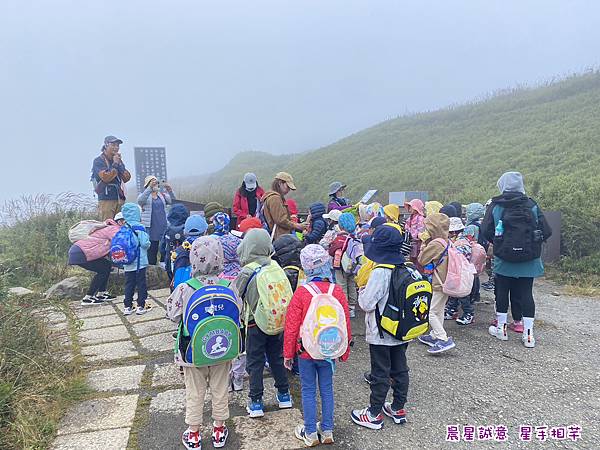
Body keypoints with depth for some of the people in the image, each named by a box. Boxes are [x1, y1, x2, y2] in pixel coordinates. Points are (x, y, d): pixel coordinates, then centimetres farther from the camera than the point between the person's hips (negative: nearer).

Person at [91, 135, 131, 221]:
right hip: (106, 199, -5)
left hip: (120, 198, 6)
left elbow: (127, 178, 8)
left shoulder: (118, 160, 18)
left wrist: (120, 164, -2)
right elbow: (106, 177, -14)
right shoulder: (98, 161, 1)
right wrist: (115, 164, -7)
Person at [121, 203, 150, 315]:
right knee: (141, 283, 5)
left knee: (129, 284, 13)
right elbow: (145, 243, -18)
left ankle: (127, 306, 16)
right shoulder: (139, 228, -14)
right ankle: (141, 306, 10)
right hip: (140, 261, -5)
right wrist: (148, 242, 4)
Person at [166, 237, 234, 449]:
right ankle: (219, 429, 36)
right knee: (220, 390, 20)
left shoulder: (184, 289, -22)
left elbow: (173, 315, -10)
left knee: (195, 393, 18)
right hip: (221, 350, 1)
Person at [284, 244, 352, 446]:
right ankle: (327, 431, 29)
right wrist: (344, 353, 12)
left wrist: (288, 354, 1)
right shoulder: (337, 292, -10)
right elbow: (345, 325, -1)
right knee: (327, 390, 17)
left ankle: (310, 434, 24)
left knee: (308, 391, 12)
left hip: (306, 352, -2)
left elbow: (291, 327, -12)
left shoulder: (301, 292, -18)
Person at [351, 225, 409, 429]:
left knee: (380, 374, 6)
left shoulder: (380, 273, -25)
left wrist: (362, 290, -3)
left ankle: (374, 414, 21)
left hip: (381, 334, -7)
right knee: (400, 370, 18)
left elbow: (366, 304, -23)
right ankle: (398, 409, 34)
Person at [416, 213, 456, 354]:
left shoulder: (435, 244, -21)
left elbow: (421, 260, -12)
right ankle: (435, 336, 28)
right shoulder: (447, 242, 6)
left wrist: (424, 245, -1)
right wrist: (427, 244, 7)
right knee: (439, 310, 18)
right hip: (446, 282, 10)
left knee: (430, 312, -5)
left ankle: (444, 339, -8)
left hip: (437, 285, -10)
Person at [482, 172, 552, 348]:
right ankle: (528, 334, 10)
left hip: (503, 258, -1)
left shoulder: (496, 205, -4)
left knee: (502, 291, 12)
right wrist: (532, 243, 15)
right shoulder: (531, 205, -1)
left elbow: (486, 230, -8)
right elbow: (546, 231, -2)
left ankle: (501, 328, 24)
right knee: (526, 293, 7)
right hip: (529, 260, 1)